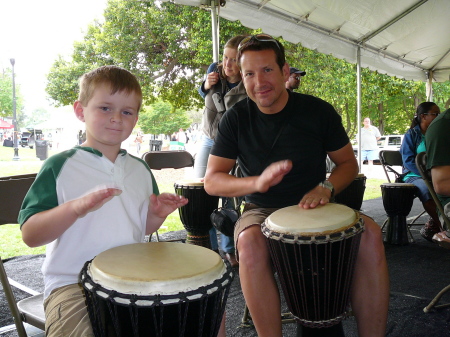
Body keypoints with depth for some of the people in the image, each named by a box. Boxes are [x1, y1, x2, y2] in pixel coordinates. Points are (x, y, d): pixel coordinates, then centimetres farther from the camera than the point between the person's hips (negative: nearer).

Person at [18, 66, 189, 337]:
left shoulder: (140, 170, 9)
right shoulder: (60, 167, -7)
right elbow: (30, 235, -12)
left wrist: (157, 214, -3)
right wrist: (75, 208, -29)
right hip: (73, 284, -4)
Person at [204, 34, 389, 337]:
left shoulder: (318, 112, -3)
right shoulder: (236, 119, -5)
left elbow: (348, 163, 6)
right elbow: (211, 180, -6)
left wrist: (326, 187, -17)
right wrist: (256, 182, -26)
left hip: (314, 207, 1)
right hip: (262, 211, -1)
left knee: (370, 234, -25)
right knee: (250, 243, -34)